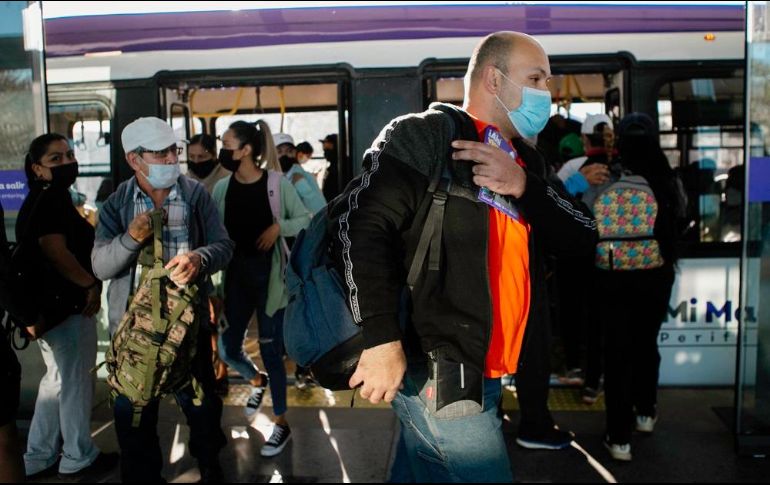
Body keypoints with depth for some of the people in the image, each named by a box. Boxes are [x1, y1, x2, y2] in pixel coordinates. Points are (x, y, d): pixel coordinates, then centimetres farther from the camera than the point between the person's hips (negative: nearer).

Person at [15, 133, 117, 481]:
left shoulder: (46, 200, 14)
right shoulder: (49, 201, -18)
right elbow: (57, 253, -27)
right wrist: (91, 284, -14)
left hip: (52, 306, 10)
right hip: (66, 307, -10)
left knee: (57, 380, 20)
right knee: (75, 382, 4)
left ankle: (38, 458, 29)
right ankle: (78, 460, 19)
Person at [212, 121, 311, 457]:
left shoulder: (277, 183, -10)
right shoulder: (222, 187, 1)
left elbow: (306, 219, -2)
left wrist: (278, 226, -18)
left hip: (269, 274, -4)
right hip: (235, 274, 4)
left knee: (270, 349, 2)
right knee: (227, 349, 7)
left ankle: (281, 423, 19)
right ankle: (257, 380, 41)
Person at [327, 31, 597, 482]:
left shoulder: (525, 160, 16)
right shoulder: (425, 135, -7)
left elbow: (584, 234, 7)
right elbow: (359, 224, -17)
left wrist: (524, 185, -10)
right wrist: (381, 337, -23)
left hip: (482, 375, 7)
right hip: (439, 374, -7)